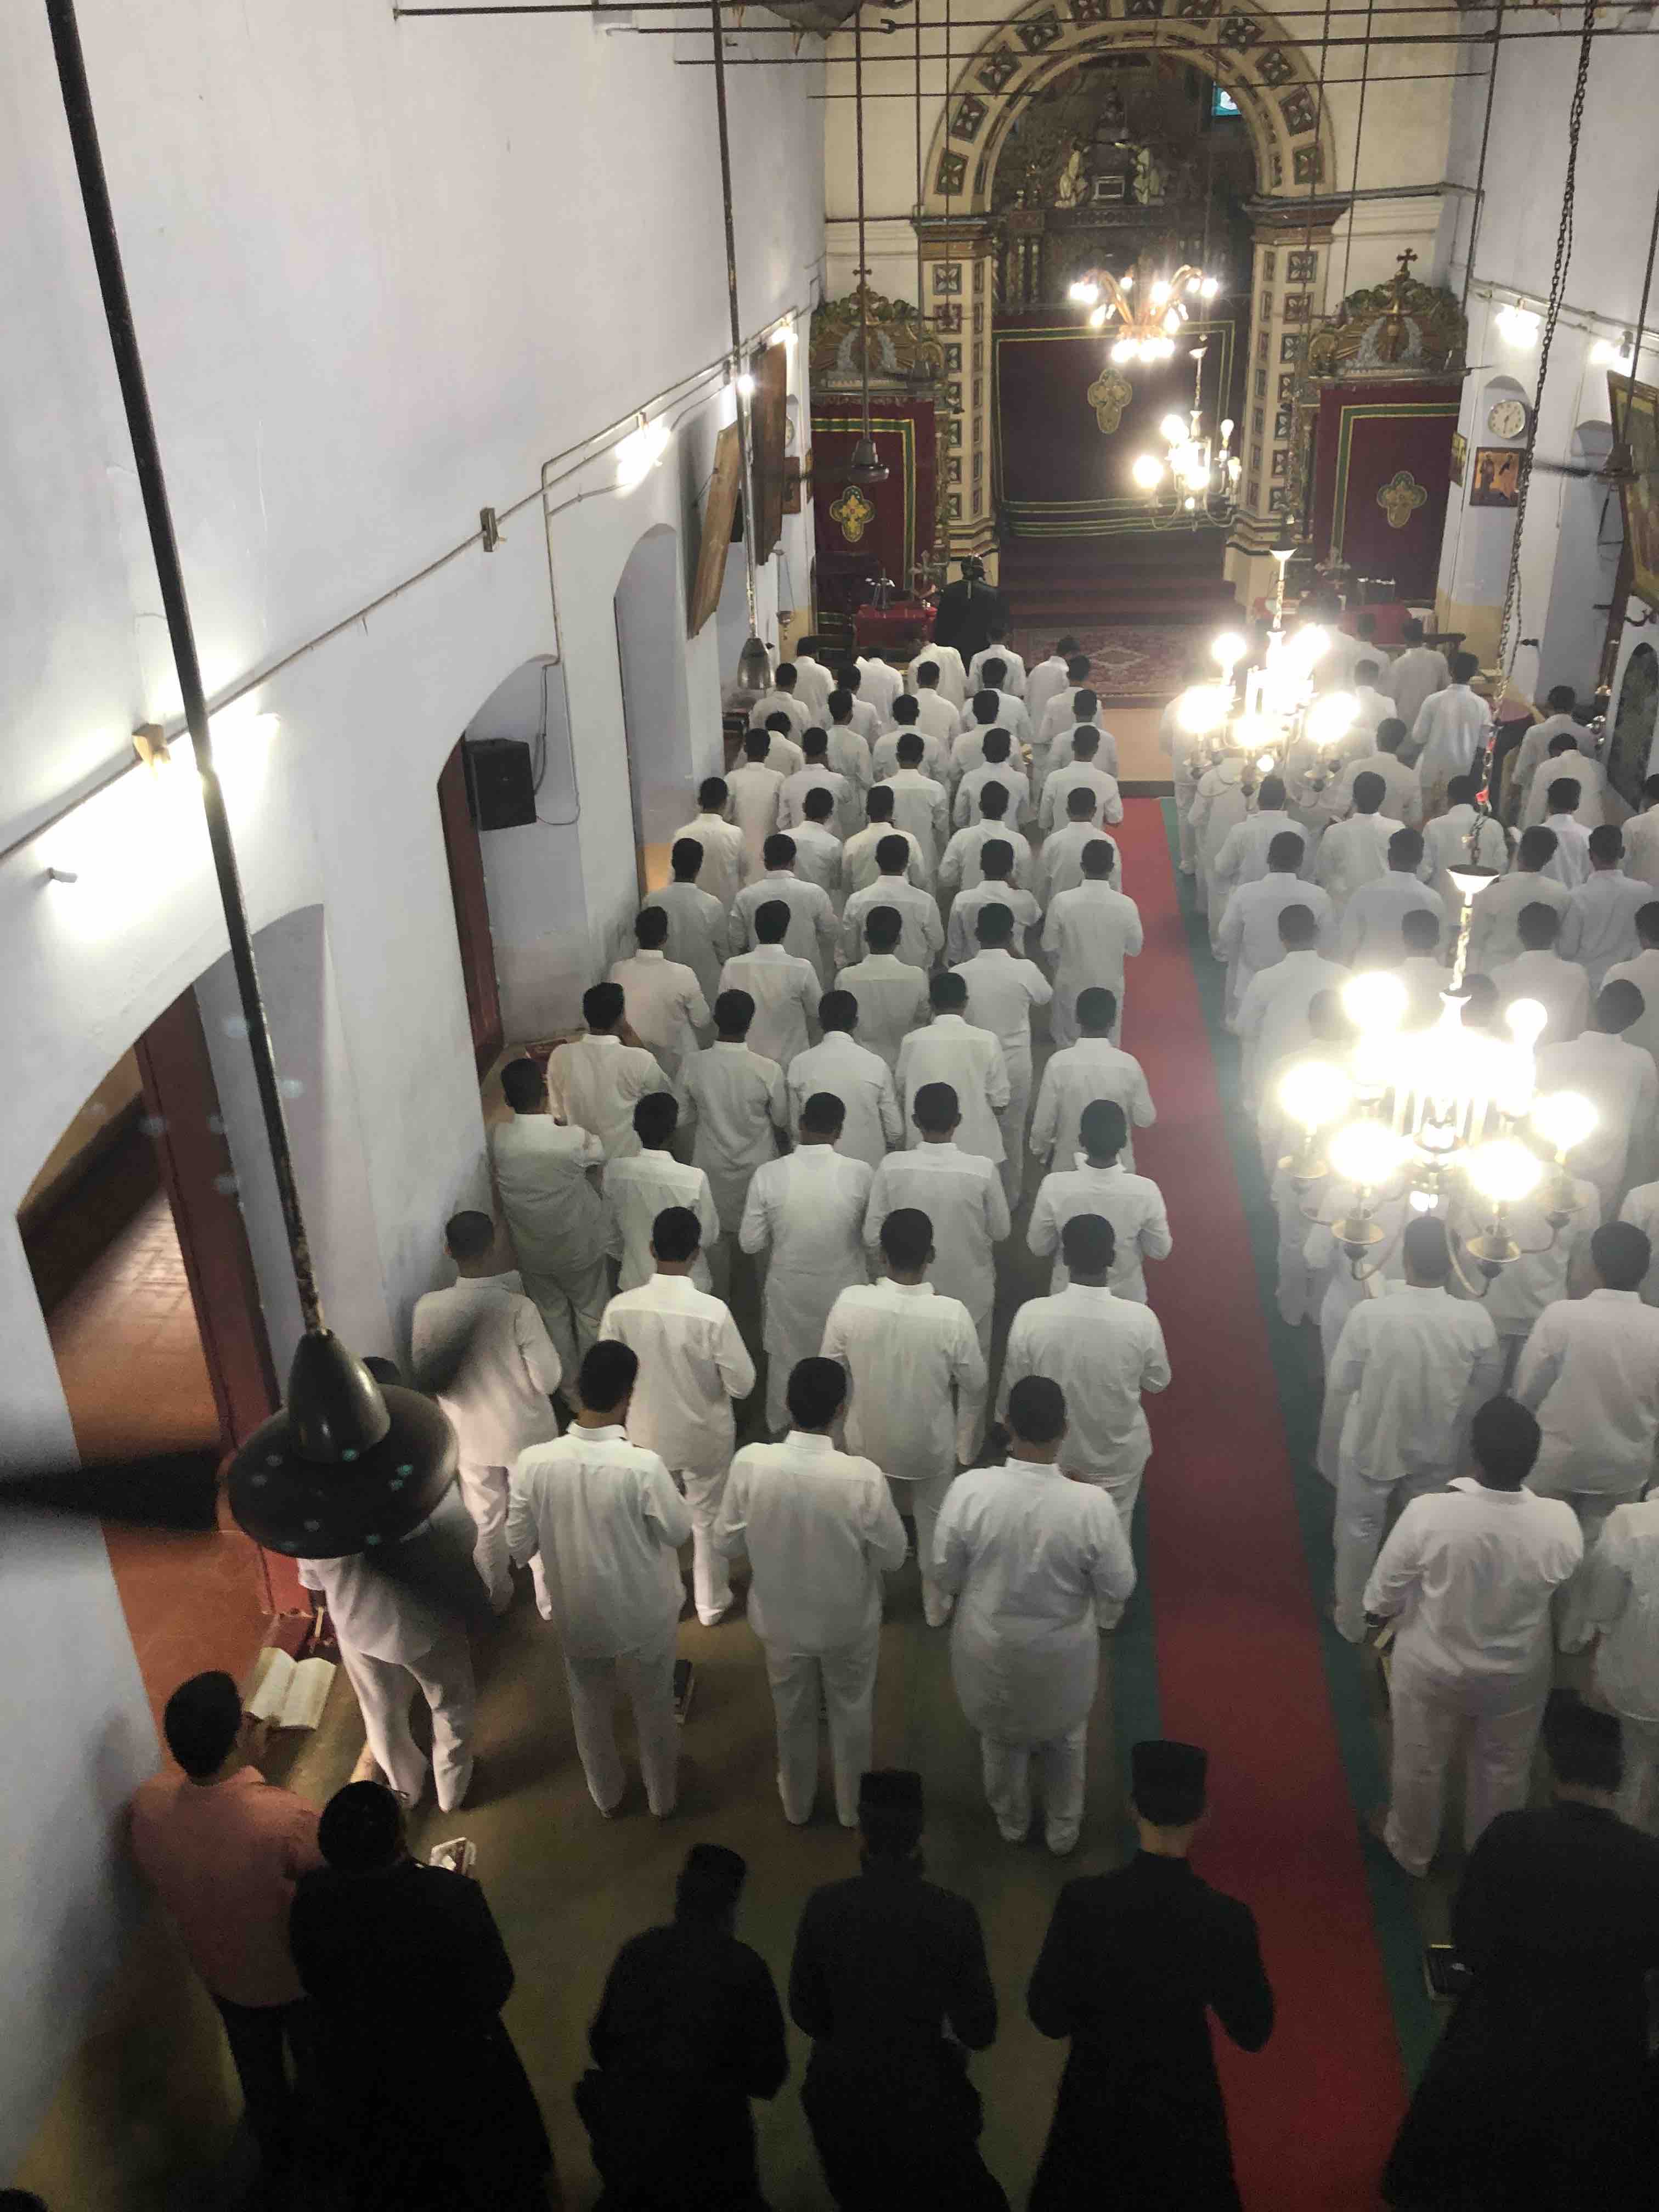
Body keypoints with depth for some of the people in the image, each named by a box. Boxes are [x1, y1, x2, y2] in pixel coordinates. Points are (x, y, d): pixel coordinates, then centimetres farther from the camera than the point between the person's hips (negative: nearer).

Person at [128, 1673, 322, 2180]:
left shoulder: (147, 1805, -27)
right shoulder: (286, 1819, -43)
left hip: (223, 1976, 4)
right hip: (303, 1978, -4)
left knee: (259, 2072, 33)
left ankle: (279, 2157, 58)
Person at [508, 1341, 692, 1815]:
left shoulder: (534, 1462, -23)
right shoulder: (643, 1465, -32)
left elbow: (520, 1547, -10)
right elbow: (680, 1531, -14)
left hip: (576, 1615, 2)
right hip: (643, 1617, -2)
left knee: (590, 1709, 29)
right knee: (653, 1709, 25)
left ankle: (606, 1796, 51)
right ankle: (662, 1795, 48)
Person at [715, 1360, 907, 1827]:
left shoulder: (750, 1463, -26)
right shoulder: (862, 1476, -31)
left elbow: (727, 1543, -11)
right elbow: (893, 1556, -16)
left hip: (781, 1618, 2)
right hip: (849, 1622, -1)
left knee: (793, 1714, 29)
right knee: (851, 1713, 27)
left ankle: (797, 1805, 52)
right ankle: (851, 1806, 49)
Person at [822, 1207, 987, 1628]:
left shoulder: (850, 1303, -25)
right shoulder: (952, 1314, -29)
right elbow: (974, 1385, -15)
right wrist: (966, 1445, 3)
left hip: (868, 1439, 1)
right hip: (932, 1443, -1)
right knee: (934, 1524, 27)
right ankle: (936, 1607, 47)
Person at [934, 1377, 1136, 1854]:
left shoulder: (970, 1489, -28)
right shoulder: (1092, 1503, -30)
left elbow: (945, 1576, -13)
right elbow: (1118, 1589, -15)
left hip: (990, 1648, 1)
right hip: (1063, 1653, -1)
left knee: (1000, 1736, 31)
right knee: (1065, 1738, 31)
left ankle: (1011, 1821, 55)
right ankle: (1063, 1829, 52)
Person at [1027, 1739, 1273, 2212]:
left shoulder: (1083, 1901, -25)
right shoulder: (1227, 1919, -25)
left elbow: (1048, 2016, -15)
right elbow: (1253, 2032, -11)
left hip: (1096, 2096, 1)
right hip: (1183, 2102, 0)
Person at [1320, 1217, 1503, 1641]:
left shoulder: (1368, 1314, -30)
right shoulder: (1476, 1320, -24)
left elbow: (1340, 1385, -17)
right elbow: (1486, 1386, -6)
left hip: (1370, 1443, -2)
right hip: (1438, 1448, 2)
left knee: (1359, 1528, 23)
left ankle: (1351, 1615, 42)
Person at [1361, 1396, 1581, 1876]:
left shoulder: (1428, 1514, -35)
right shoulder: (1561, 1524, -29)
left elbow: (1382, 1600, -19)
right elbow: (1563, 1590, -5)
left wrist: (1378, 1612, 5)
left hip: (1432, 1670, -2)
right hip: (1518, 1676, 2)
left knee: (1420, 1765, 27)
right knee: (1503, 1771, 31)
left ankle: (1410, 1850, 53)